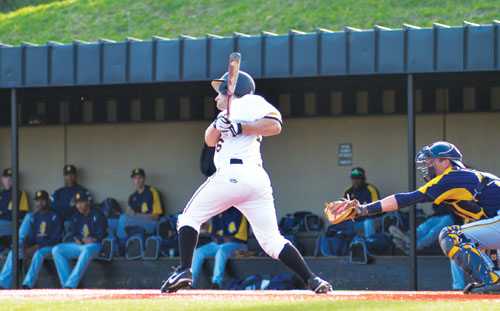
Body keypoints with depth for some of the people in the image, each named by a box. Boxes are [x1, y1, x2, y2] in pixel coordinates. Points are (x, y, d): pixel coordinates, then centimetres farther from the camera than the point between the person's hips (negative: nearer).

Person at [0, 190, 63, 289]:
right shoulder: (34, 217, 14)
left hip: (50, 247, -7)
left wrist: (36, 248, -22)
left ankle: (27, 285, -48)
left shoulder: (55, 217, -8)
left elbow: (55, 239, -14)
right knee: (13, 253, -11)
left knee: (38, 254, -38)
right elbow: (31, 237, 13)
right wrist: (25, 248, -10)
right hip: (35, 247, 7)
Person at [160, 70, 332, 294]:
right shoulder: (229, 113, 32)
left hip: (231, 174, -9)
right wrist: (218, 124, 3)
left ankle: (184, 270, -8)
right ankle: (311, 279, -12)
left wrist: (239, 128, -11)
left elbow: (274, 125, -8)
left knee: (189, 217, 5)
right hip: (258, 181, 9)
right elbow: (210, 140, 24)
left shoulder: (249, 102, 6)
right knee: (272, 240, 2)